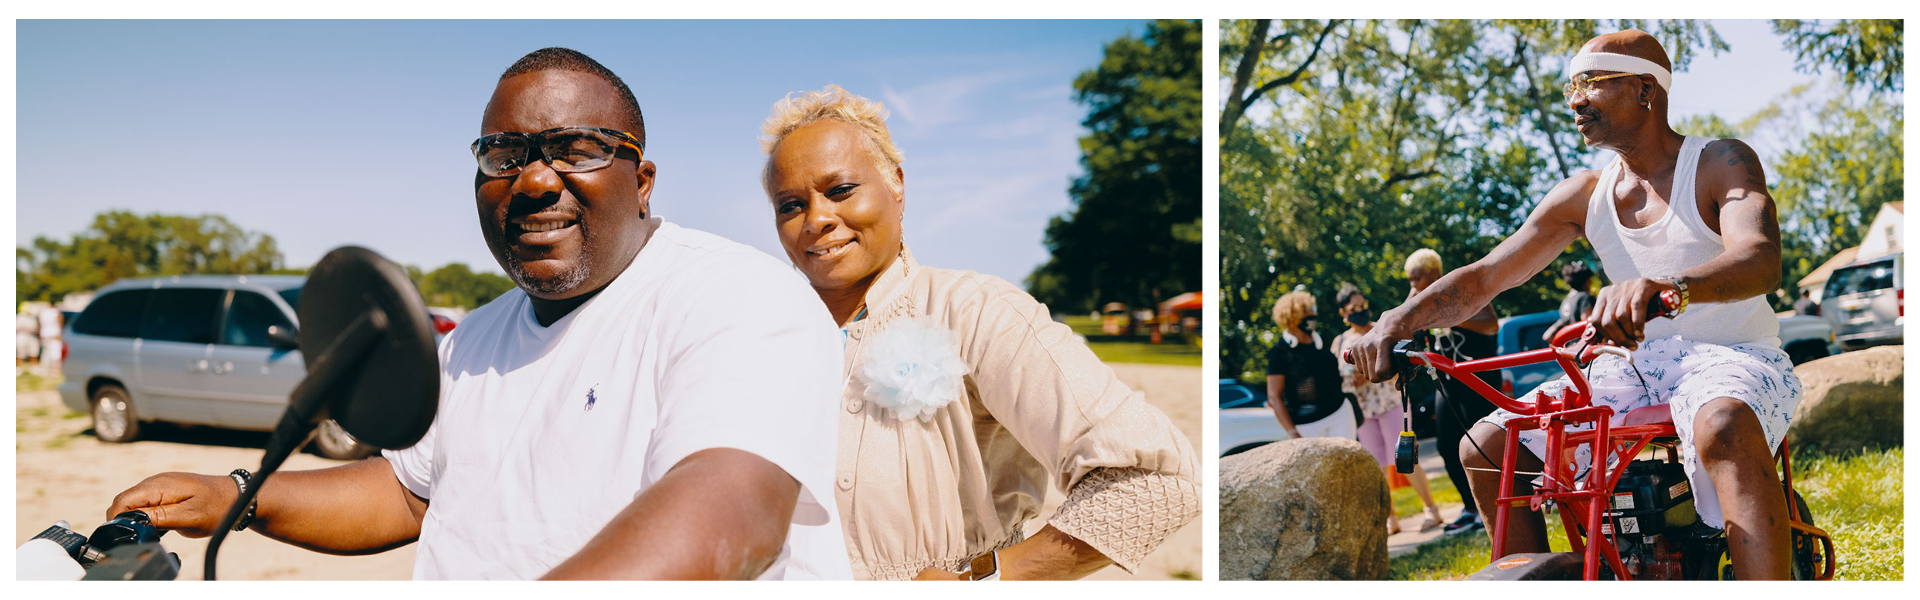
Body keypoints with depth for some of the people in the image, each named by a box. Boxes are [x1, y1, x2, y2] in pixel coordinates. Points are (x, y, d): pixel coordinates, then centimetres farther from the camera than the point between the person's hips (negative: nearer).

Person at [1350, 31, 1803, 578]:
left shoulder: (1720, 163, -7)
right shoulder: (1585, 195, 7)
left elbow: (1760, 258, -28)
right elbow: (1485, 276, 4)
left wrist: (1664, 285, -50)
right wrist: (1397, 321, -15)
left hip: (1734, 357, -5)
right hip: (1639, 367, 6)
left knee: (1723, 425, -41)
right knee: (1487, 445, -9)